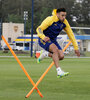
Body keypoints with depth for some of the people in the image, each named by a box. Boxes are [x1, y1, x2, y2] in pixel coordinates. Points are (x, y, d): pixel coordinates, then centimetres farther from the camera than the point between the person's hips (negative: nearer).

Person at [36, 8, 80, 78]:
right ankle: (59, 72, -35)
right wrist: (43, 37, -46)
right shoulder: (50, 20, -22)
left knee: (61, 56, -11)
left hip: (53, 40, 6)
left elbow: (71, 34, 3)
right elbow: (39, 29, -25)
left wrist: (76, 47, 1)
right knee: (55, 49, -33)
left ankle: (46, 54, 18)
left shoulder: (65, 22, -5)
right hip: (44, 40, -6)